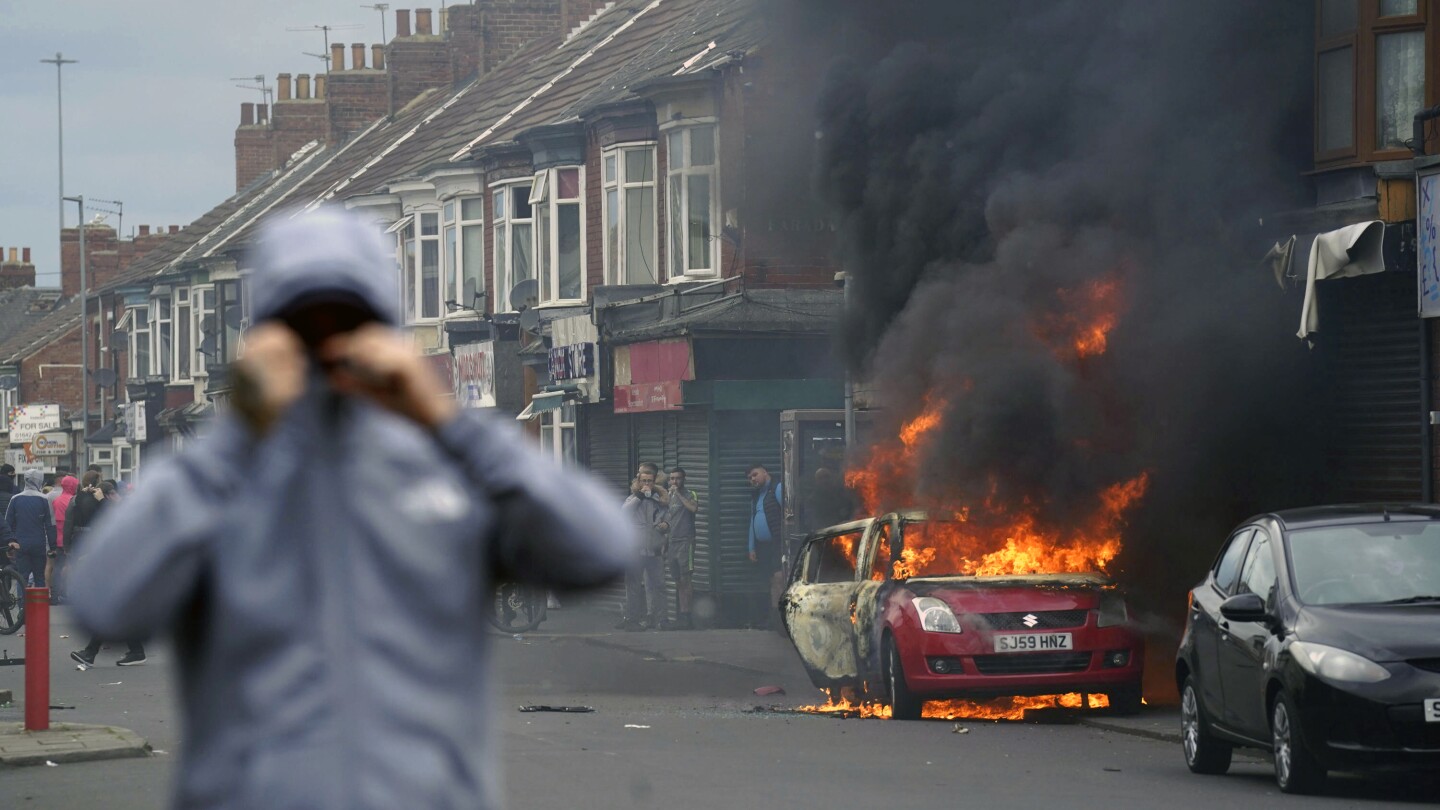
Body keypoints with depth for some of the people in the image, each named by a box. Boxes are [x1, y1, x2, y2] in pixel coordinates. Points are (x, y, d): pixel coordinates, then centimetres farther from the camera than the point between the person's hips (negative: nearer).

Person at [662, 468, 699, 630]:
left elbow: (694, 508, -26)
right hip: (672, 542, 7)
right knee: (678, 582, 8)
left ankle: (685, 618, -11)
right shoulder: (669, 497, 17)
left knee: (685, 580, -10)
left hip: (686, 542, -7)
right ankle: (680, 617, 10)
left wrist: (678, 494, -19)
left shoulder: (689, 495, -3)